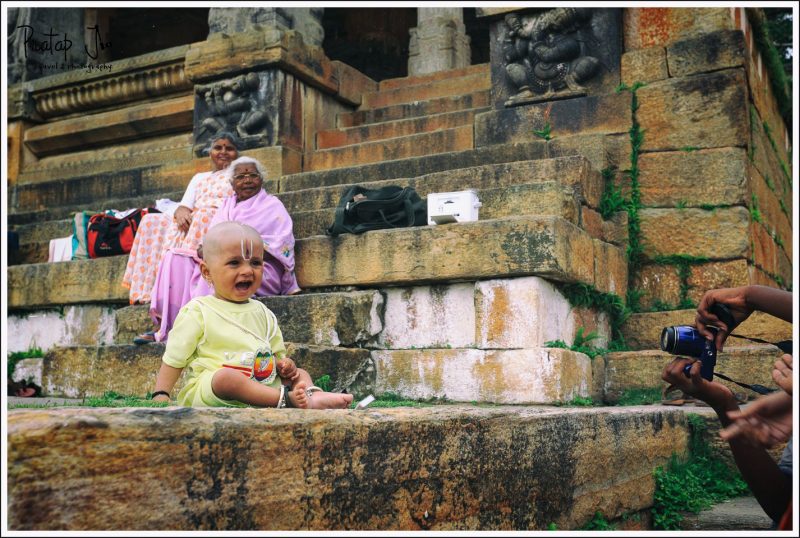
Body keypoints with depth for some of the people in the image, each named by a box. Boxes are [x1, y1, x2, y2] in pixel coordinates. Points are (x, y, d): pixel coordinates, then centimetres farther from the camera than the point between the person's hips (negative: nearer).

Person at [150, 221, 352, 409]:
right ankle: (287, 398, -42)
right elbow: (174, 359, 3)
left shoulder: (262, 313, 19)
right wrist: (161, 395, -8)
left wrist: (284, 365, 3)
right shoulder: (198, 312, 2)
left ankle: (313, 394, -33)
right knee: (225, 377, -35)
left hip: (265, 385, 6)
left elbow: (277, 354, 26)